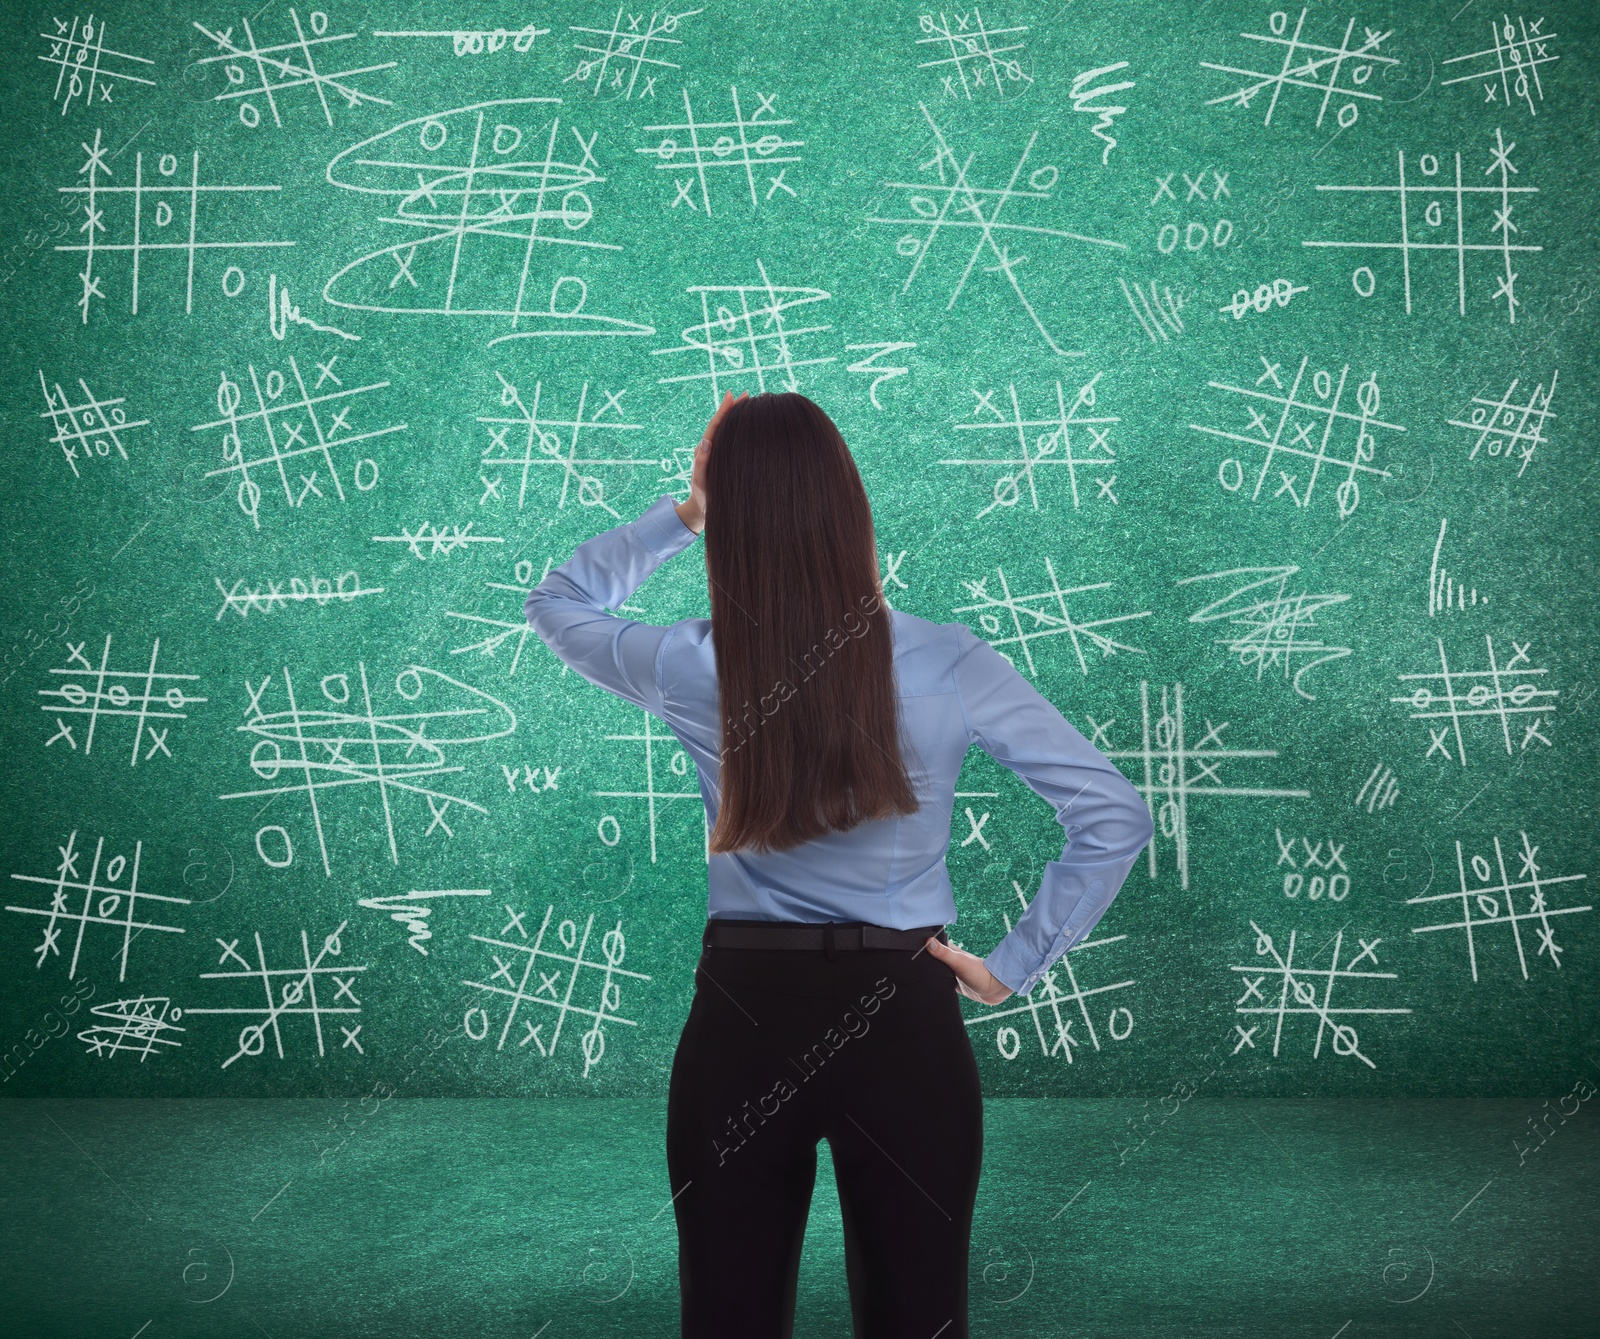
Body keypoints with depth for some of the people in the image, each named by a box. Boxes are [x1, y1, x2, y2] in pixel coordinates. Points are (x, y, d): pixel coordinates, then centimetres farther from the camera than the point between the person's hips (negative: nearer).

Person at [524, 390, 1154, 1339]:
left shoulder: (692, 672, -9)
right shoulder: (948, 664, -10)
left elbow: (559, 603, 13)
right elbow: (1116, 817, -8)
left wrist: (682, 514, 15)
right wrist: (1015, 967, -3)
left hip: (742, 1023, 1)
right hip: (903, 1024, -1)